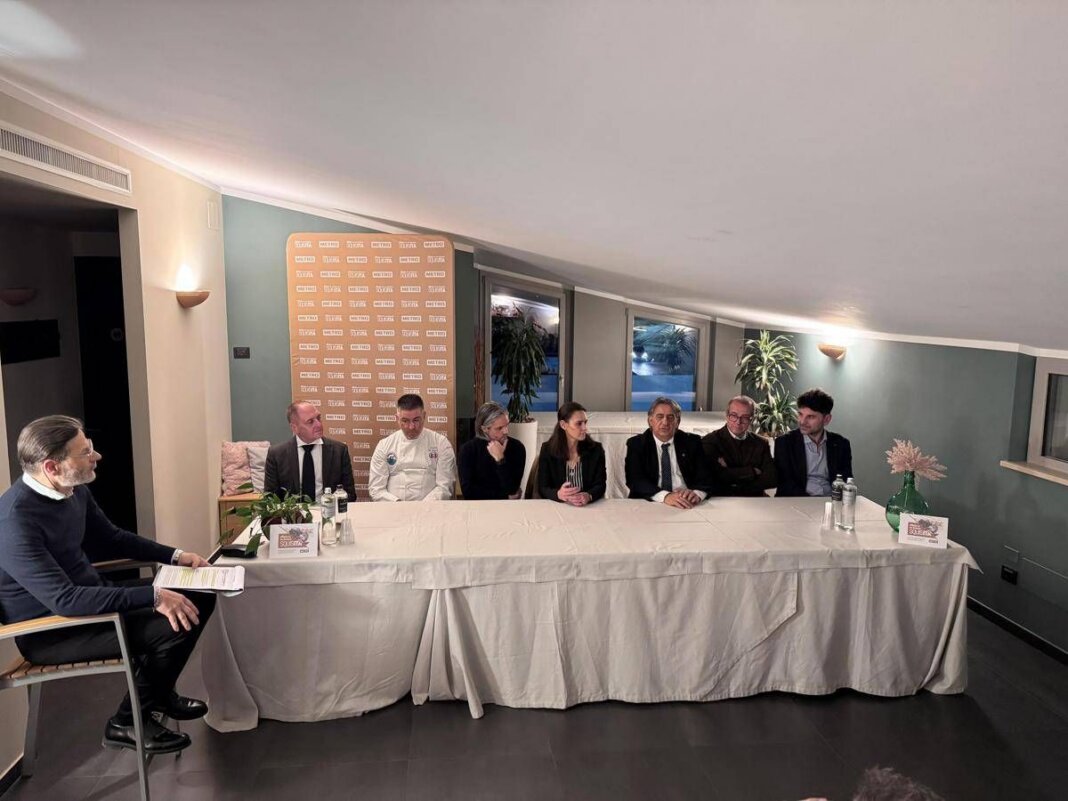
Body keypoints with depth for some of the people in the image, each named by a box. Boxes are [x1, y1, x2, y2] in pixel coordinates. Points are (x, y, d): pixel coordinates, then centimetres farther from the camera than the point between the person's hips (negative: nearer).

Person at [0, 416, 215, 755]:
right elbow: (63, 600, -34)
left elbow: (112, 538, 15)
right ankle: (128, 722, 0)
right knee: (173, 624, -24)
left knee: (199, 598, 1)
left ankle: (158, 693, 21)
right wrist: (153, 596, -37)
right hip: (51, 630, -9)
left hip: (92, 596, 9)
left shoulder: (75, 490, -3)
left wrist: (174, 555, 5)